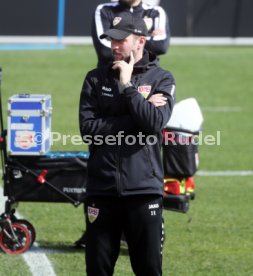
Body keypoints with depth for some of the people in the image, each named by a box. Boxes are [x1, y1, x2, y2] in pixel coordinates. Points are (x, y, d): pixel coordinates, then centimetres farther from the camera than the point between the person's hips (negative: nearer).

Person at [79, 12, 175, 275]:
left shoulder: (161, 79, 3)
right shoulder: (96, 78, 8)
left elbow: (154, 124, -13)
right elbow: (88, 128, -5)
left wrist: (127, 86, -12)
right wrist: (136, 118, -10)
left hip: (144, 188, -2)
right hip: (102, 187, 2)